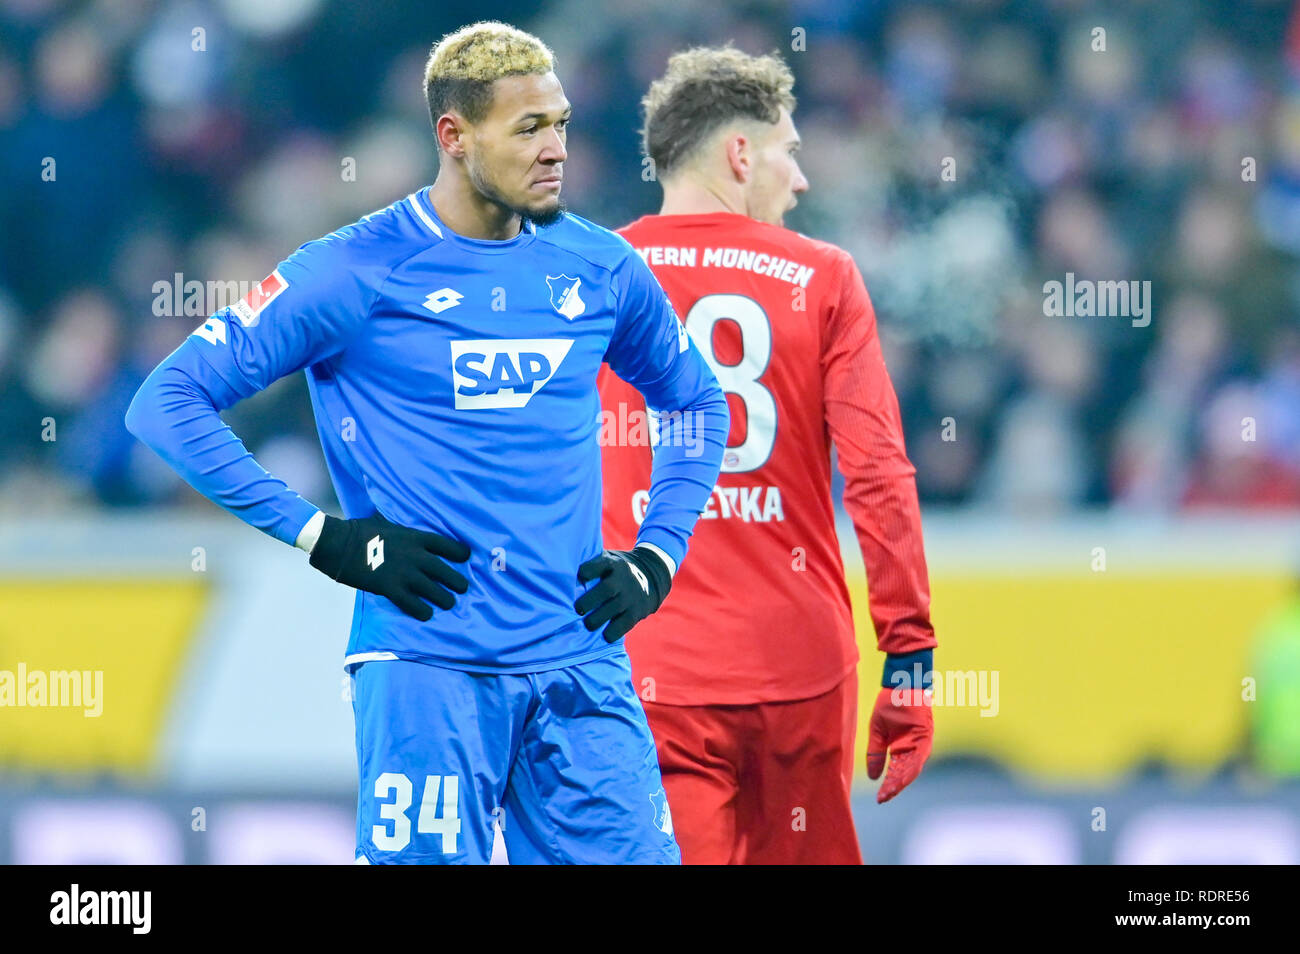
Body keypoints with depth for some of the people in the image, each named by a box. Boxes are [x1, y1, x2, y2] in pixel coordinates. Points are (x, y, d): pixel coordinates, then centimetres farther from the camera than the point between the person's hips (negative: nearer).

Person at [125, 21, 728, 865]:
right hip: (428, 662, -4)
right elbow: (168, 402, -5)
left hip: (580, 661, 4)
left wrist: (658, 557, 12)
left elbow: (699, 403, 27)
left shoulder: (601, 269, 9)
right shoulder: (359, 273, -4)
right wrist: (323, 539, -9)